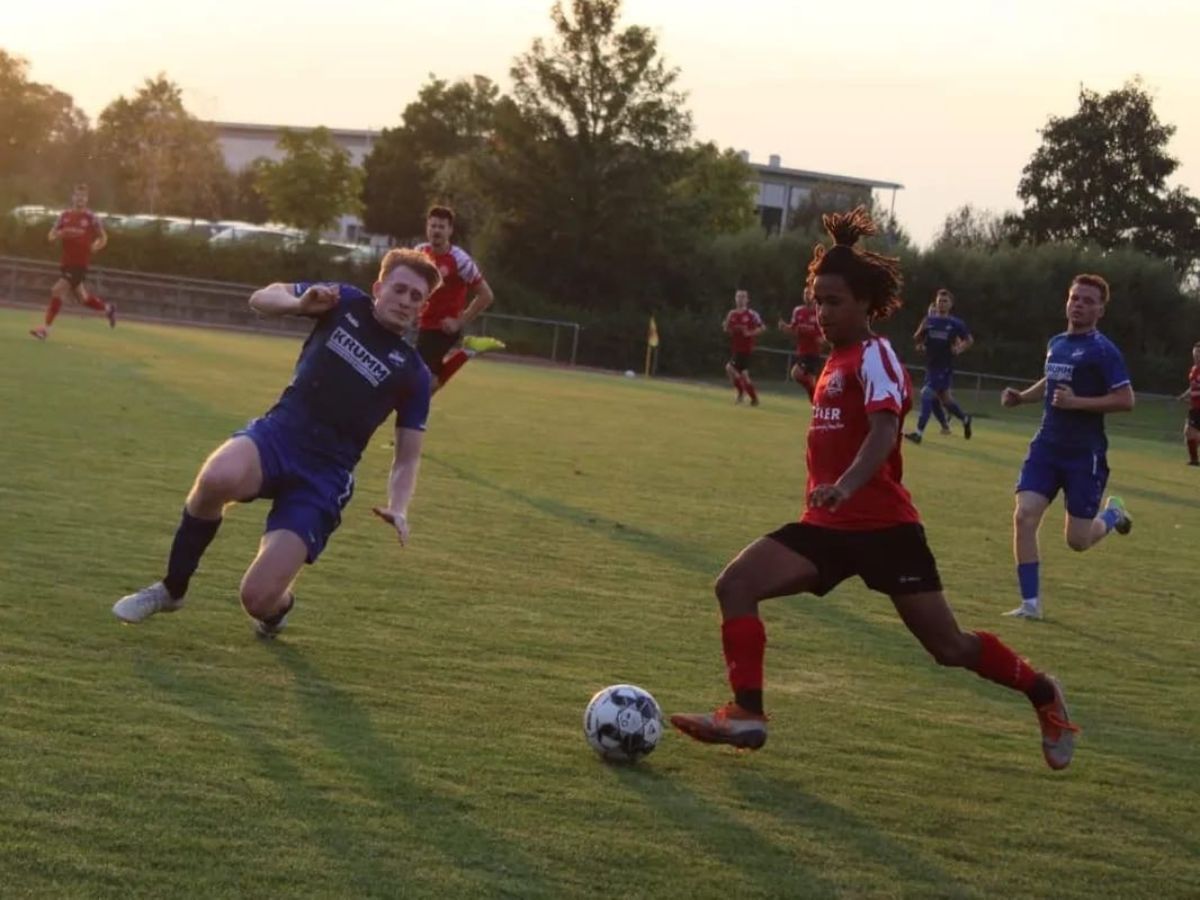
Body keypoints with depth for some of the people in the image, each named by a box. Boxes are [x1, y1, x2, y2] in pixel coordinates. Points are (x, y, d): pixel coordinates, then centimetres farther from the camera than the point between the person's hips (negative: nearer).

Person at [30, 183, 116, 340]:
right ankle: (108, 309, 38)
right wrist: (62, 233, -12)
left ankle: (46, 327, -13)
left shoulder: (91, 218, -4)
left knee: (58, 291, -16)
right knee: (82, 298, 13)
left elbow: (103, 238, 7)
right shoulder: (64, 215, 7)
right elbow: (51, 237, 8)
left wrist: (93, 248, -9)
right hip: (66, 262, 6)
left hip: (80, 263, -6)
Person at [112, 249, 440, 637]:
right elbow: (262, 298, 13)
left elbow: (407, 456, 10)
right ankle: (171, 589, -10)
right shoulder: (346, 303, 8)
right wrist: (300, 303, -9)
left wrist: (397, 507, -10)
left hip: (324, 477, -1)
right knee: (217, 478, -38)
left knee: (258, 598, -16)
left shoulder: (412, 373, 5)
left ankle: (278, 605, 28)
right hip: (277, 433, 1)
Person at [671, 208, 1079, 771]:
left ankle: (1043, 695, 25)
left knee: (949, 647, 0)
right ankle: (746, 715, -13)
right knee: (735, 585, -12)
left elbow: (883, 433, -29)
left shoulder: (874, 357, -12)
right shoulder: (837, 360, 14)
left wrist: (844, 487, -45)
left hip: (883, 527, -8)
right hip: (829, 526, 8)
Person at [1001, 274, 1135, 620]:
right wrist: (1022, 397, 11)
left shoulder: (1103, 351, -11)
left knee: (1078, 540, 0)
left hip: (1085, 454, -5)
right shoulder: (1056, 344, 10)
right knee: (1024, 516, -12)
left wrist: (1077, 402, -23)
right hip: (1047, 446, 6)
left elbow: (1126, 400, -16)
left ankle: (1112, 514, 35)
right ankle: (1031, 603, -5)